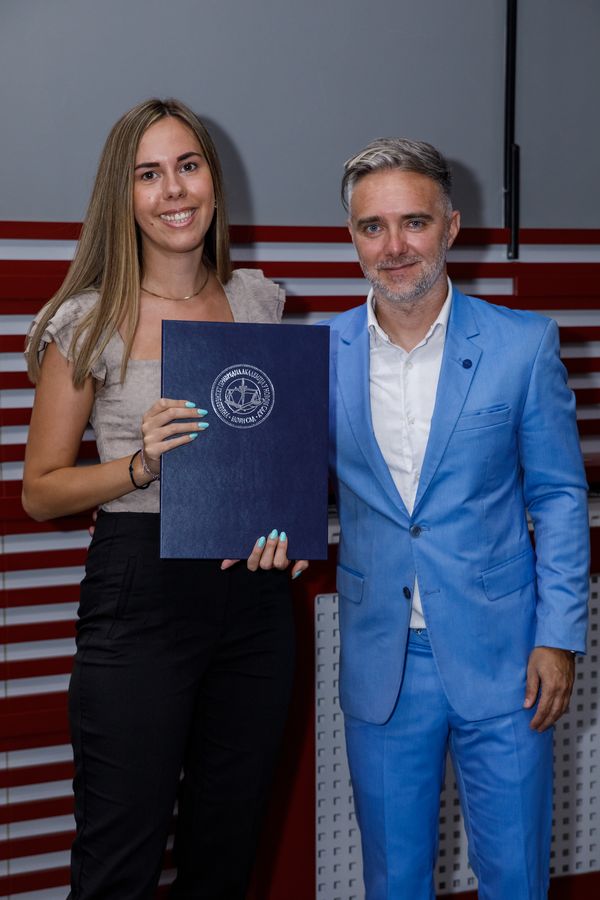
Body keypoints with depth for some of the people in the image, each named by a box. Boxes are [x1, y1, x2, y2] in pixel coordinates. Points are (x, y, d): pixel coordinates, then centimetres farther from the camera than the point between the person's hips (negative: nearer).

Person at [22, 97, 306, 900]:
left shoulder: (257, 301, 7)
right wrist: (142, 464, -17)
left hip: (252, 588, 4)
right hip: (138, 595, -4)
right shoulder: (88, 322, -5)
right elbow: (41, 490, 0)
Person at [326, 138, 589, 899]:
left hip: (499, 659, -2)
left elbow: (559, 494, 0)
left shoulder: (523, 344, -5)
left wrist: (558, 636, -5)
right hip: (379, 663, 2)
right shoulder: (320, 353, 0)